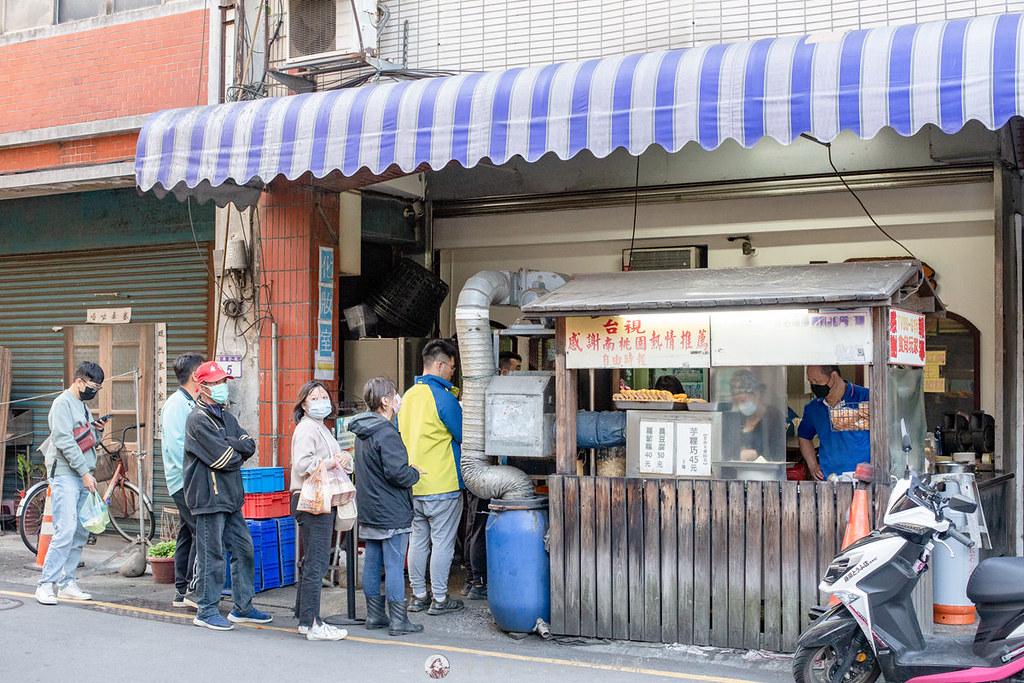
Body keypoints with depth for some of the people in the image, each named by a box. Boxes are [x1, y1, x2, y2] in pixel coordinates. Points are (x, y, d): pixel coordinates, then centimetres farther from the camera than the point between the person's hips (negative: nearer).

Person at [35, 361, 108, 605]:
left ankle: (67, 583, 11)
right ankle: (46, 584, -10)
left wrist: (98, 431, 4)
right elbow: (65, 441, -15)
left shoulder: (83, 406, 21)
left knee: (81, 534, 6)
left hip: (83, 477, 9)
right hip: (65, 475, -9)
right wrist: (85, 472, -17)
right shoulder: (63, 403, -6)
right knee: (66, 531, -15)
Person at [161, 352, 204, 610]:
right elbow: (175, 444, -19)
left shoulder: (191, 404, 18)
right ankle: (193, 589, -9)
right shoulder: (176, 404, -11)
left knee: (188, 534, 11)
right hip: (185, 481, -10)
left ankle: (182, 592, 16)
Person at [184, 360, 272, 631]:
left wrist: (227, 444, -12)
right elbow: (224, 459, -18)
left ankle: (243, 608, 20)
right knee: (212, 556, -3)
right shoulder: (198, 420, -12)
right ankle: (206, 611, 9)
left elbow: (249, 445, 4)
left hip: (231, 497, 9)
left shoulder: (226, 417, 16)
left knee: (244, 549, 11)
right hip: (209, 496, -9)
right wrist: (237, 451, 1)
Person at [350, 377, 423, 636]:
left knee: (372, 562, 13)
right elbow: (397, 473, -25)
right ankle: (398, 621, 1)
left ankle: (374, 615, 21)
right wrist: (415, 473, -4)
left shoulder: (362, 432, 11)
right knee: (394, 565, -3)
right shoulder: (386, 434, -20)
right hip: (392, 513, -9)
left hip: (369, 511, 9)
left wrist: (409, 472, 19)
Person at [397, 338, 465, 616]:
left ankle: (418, 596, 18)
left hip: (413, 485, 7)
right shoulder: (443, 397, -14)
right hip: (442, 484, -7)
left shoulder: (407, 396, 10)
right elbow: (465, 437, -7)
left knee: (418, 539, 12)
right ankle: (439, 599, 5)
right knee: (443, 542, 1)